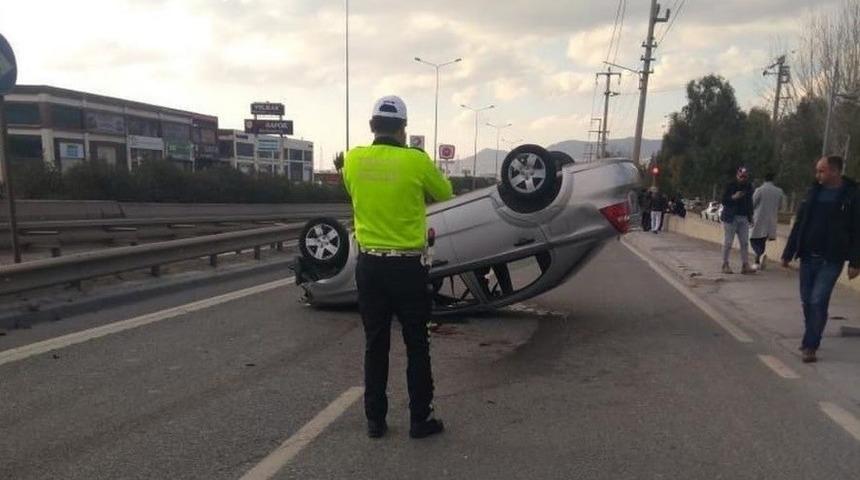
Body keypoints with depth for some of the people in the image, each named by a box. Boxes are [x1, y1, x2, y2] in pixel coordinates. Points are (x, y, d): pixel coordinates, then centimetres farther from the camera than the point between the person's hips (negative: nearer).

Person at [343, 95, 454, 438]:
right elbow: (445, 194, 7)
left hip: (369, 265, 3)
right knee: (416, 346, 11)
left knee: (375, 345, 14)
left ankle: (375, 420, 23)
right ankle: (420, 419, 20)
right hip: (407, 266, -3)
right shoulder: (416, 161, -12)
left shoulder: (353, 159, -2)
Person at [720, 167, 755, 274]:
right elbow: (724, 201, -8)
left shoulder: (749, 187, 12)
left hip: (744, 218, 6)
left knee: (745, 242, 3)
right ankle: (725, 265, 4)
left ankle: (745, 265, 5)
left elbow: (750, 202, 21)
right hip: (731, 217, -5)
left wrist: (750, 215, 15)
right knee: (728, 242, -3)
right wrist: (734, 197, -25)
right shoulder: (730, 185, -5)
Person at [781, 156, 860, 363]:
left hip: (831, 260, -5)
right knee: (807, 301, 11)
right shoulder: (814, 192, 8)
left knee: (818, 301, -10)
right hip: (808, 257, 5)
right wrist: (788, 253, 10)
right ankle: (811, 339, 27)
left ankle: (810, 346, -1)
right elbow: (799, 224, 10)